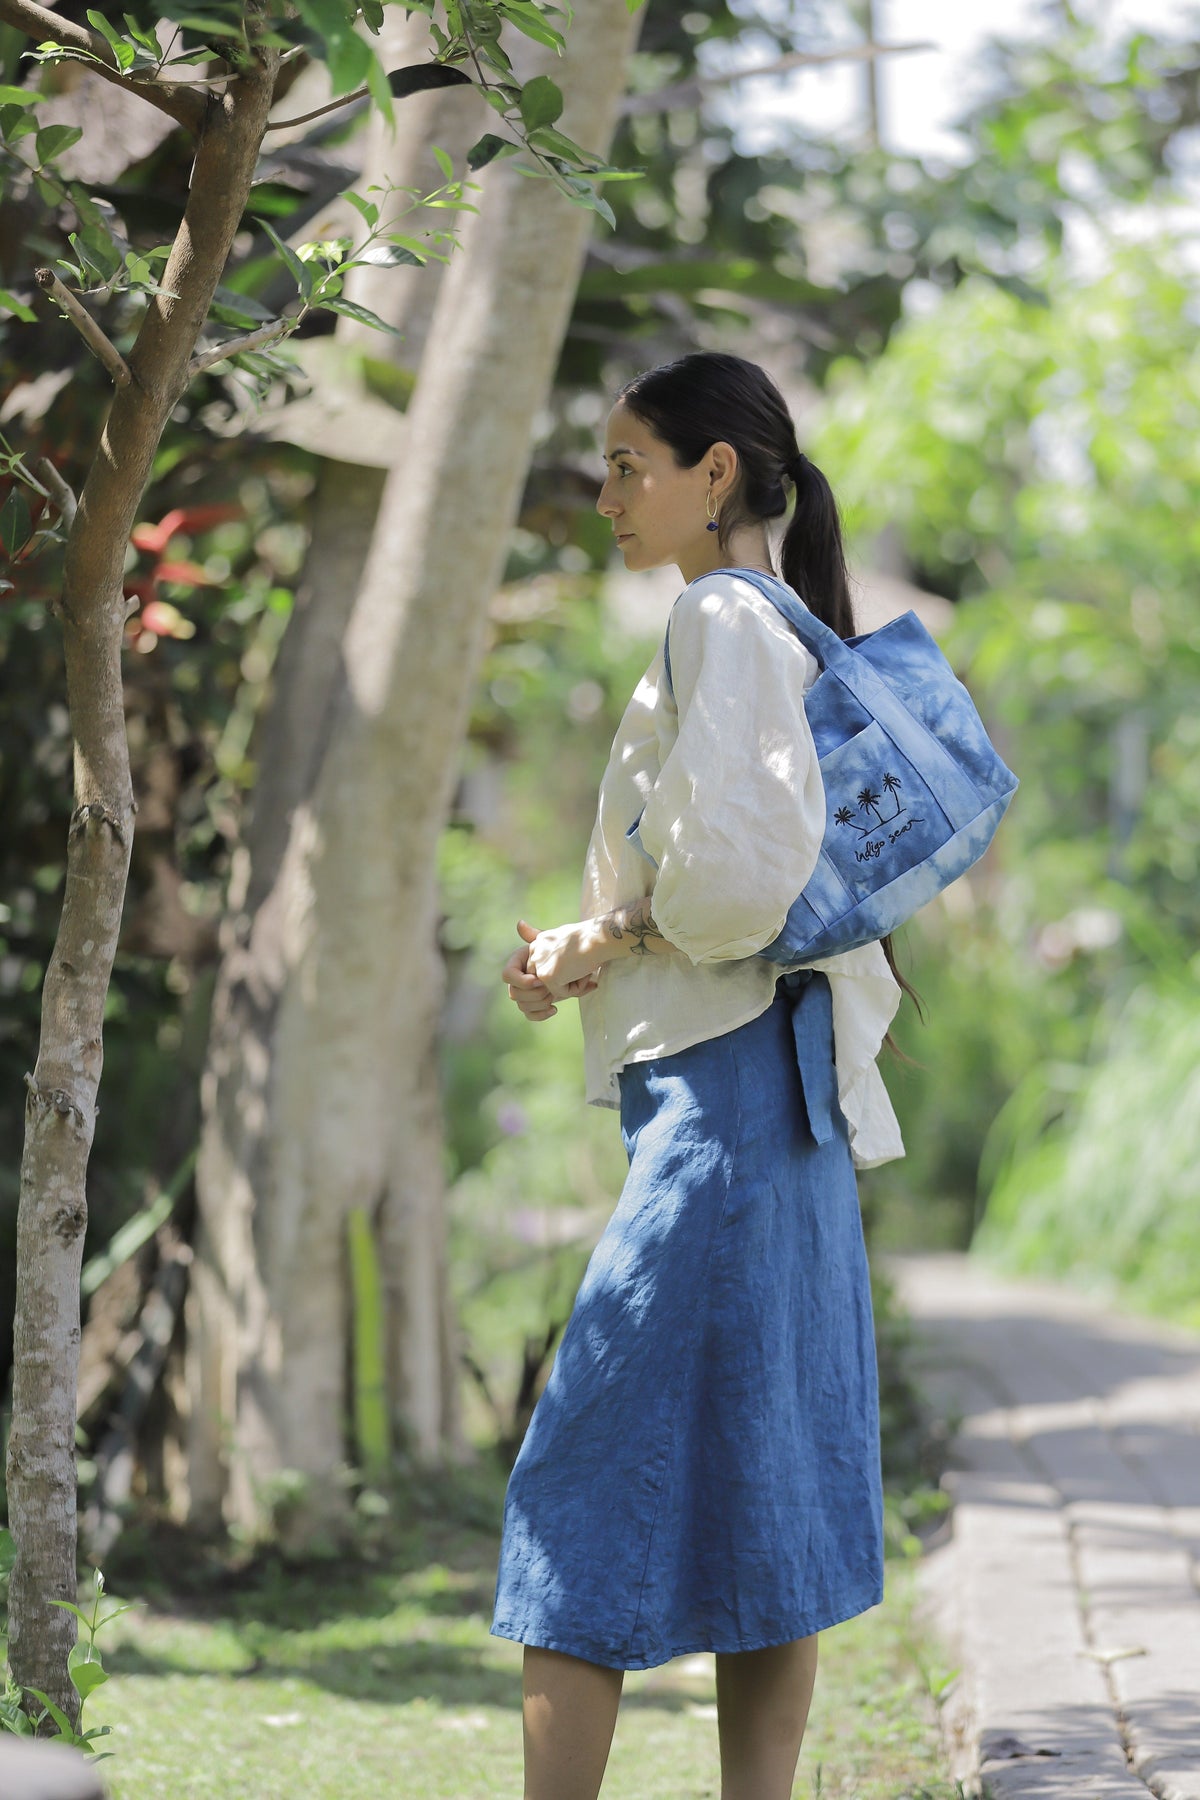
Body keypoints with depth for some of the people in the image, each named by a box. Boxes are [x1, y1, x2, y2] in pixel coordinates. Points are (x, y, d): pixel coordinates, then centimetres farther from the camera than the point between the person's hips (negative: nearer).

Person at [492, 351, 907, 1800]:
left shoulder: (723, 619, -10)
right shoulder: (769, 626, 19)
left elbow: (737, 868, -22)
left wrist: (603, 940, -6)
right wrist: (591, 954, 11)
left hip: (721, 1089, -10)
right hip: (764, 1089, 10)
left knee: (588, 1478, -9)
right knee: (758, 1496, 8)